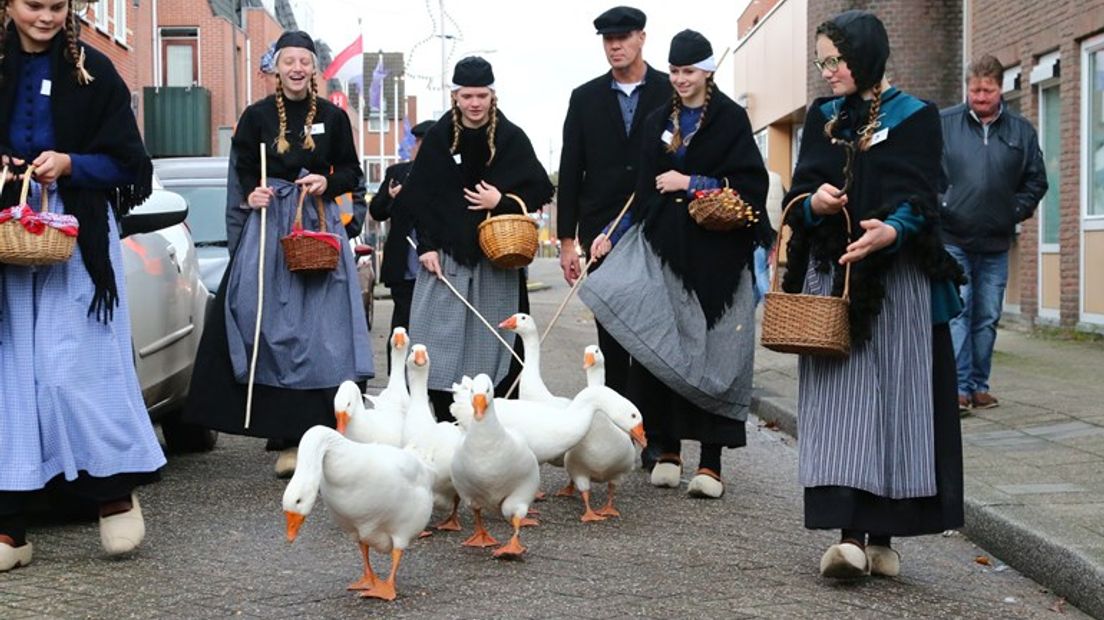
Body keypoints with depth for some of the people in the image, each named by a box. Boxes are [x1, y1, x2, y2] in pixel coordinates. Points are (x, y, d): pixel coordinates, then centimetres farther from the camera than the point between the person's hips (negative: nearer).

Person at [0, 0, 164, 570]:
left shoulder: (92, 72, 3)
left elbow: (126, 162, 3)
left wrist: (69, 165, -14)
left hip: (77, 239, -2)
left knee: (74, 368, -8)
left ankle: (114, 494, 10)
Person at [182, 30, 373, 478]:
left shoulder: (333, 116, 6)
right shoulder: (257, 116, 5)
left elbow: (352, 172, 12)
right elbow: (242, 173, 9)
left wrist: (328, 183, -8)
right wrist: (251, 195, -11)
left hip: (320, 226, 1)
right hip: (268, 225, 0)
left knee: (319, 330, -3)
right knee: (272, 327, -6)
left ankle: (318, 431, 4)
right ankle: (288, 436, -3)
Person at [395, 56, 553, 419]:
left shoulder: (512, 138, 2)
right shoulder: (438, 138, 4)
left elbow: (540, 189, 4)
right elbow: (419, 196, 4)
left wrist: (503, 202, -11)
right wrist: (427, 245, -4)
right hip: (446, 253, 1)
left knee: (492, 341, 1)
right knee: (442, 334, -2)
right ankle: (445, 424, 4)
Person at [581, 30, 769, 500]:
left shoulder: (730, 119, 0)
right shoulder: (659, 121, 14)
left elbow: (750, 185, -8)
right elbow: (645, 190, 16)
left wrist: (690, 184, -12)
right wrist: (613, 233, 6)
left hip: (714, 254, -4)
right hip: (663, 249, 4)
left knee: (711, 350, -4)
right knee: (657, 349, 0)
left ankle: (711, 461, 0)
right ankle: (667, 449, 11)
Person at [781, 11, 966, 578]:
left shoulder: (914, 117, 2)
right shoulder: (822, 118, 13)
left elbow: (919, 197, -8)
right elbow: (797, 195, 9)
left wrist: (893, 230, -29)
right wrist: (814, 202, -14)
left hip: (897, 281, -3)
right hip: (830, 276, 3)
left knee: (893, 401, -2)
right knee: (837, 400, -6)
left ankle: (881, 536, 6)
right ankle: (849, 534, -9)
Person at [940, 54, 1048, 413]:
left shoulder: (1021, 131, 7)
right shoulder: (942, 124, 0)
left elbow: (1036, 179, 14)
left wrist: (1018, 210, 3)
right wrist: (936, 205, -5)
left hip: (996, 245, 3)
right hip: (952, 240, -3)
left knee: (987, 319, 9)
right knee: (956, 314, -9)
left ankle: (979, 385, 18)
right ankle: (959, 387, -8)